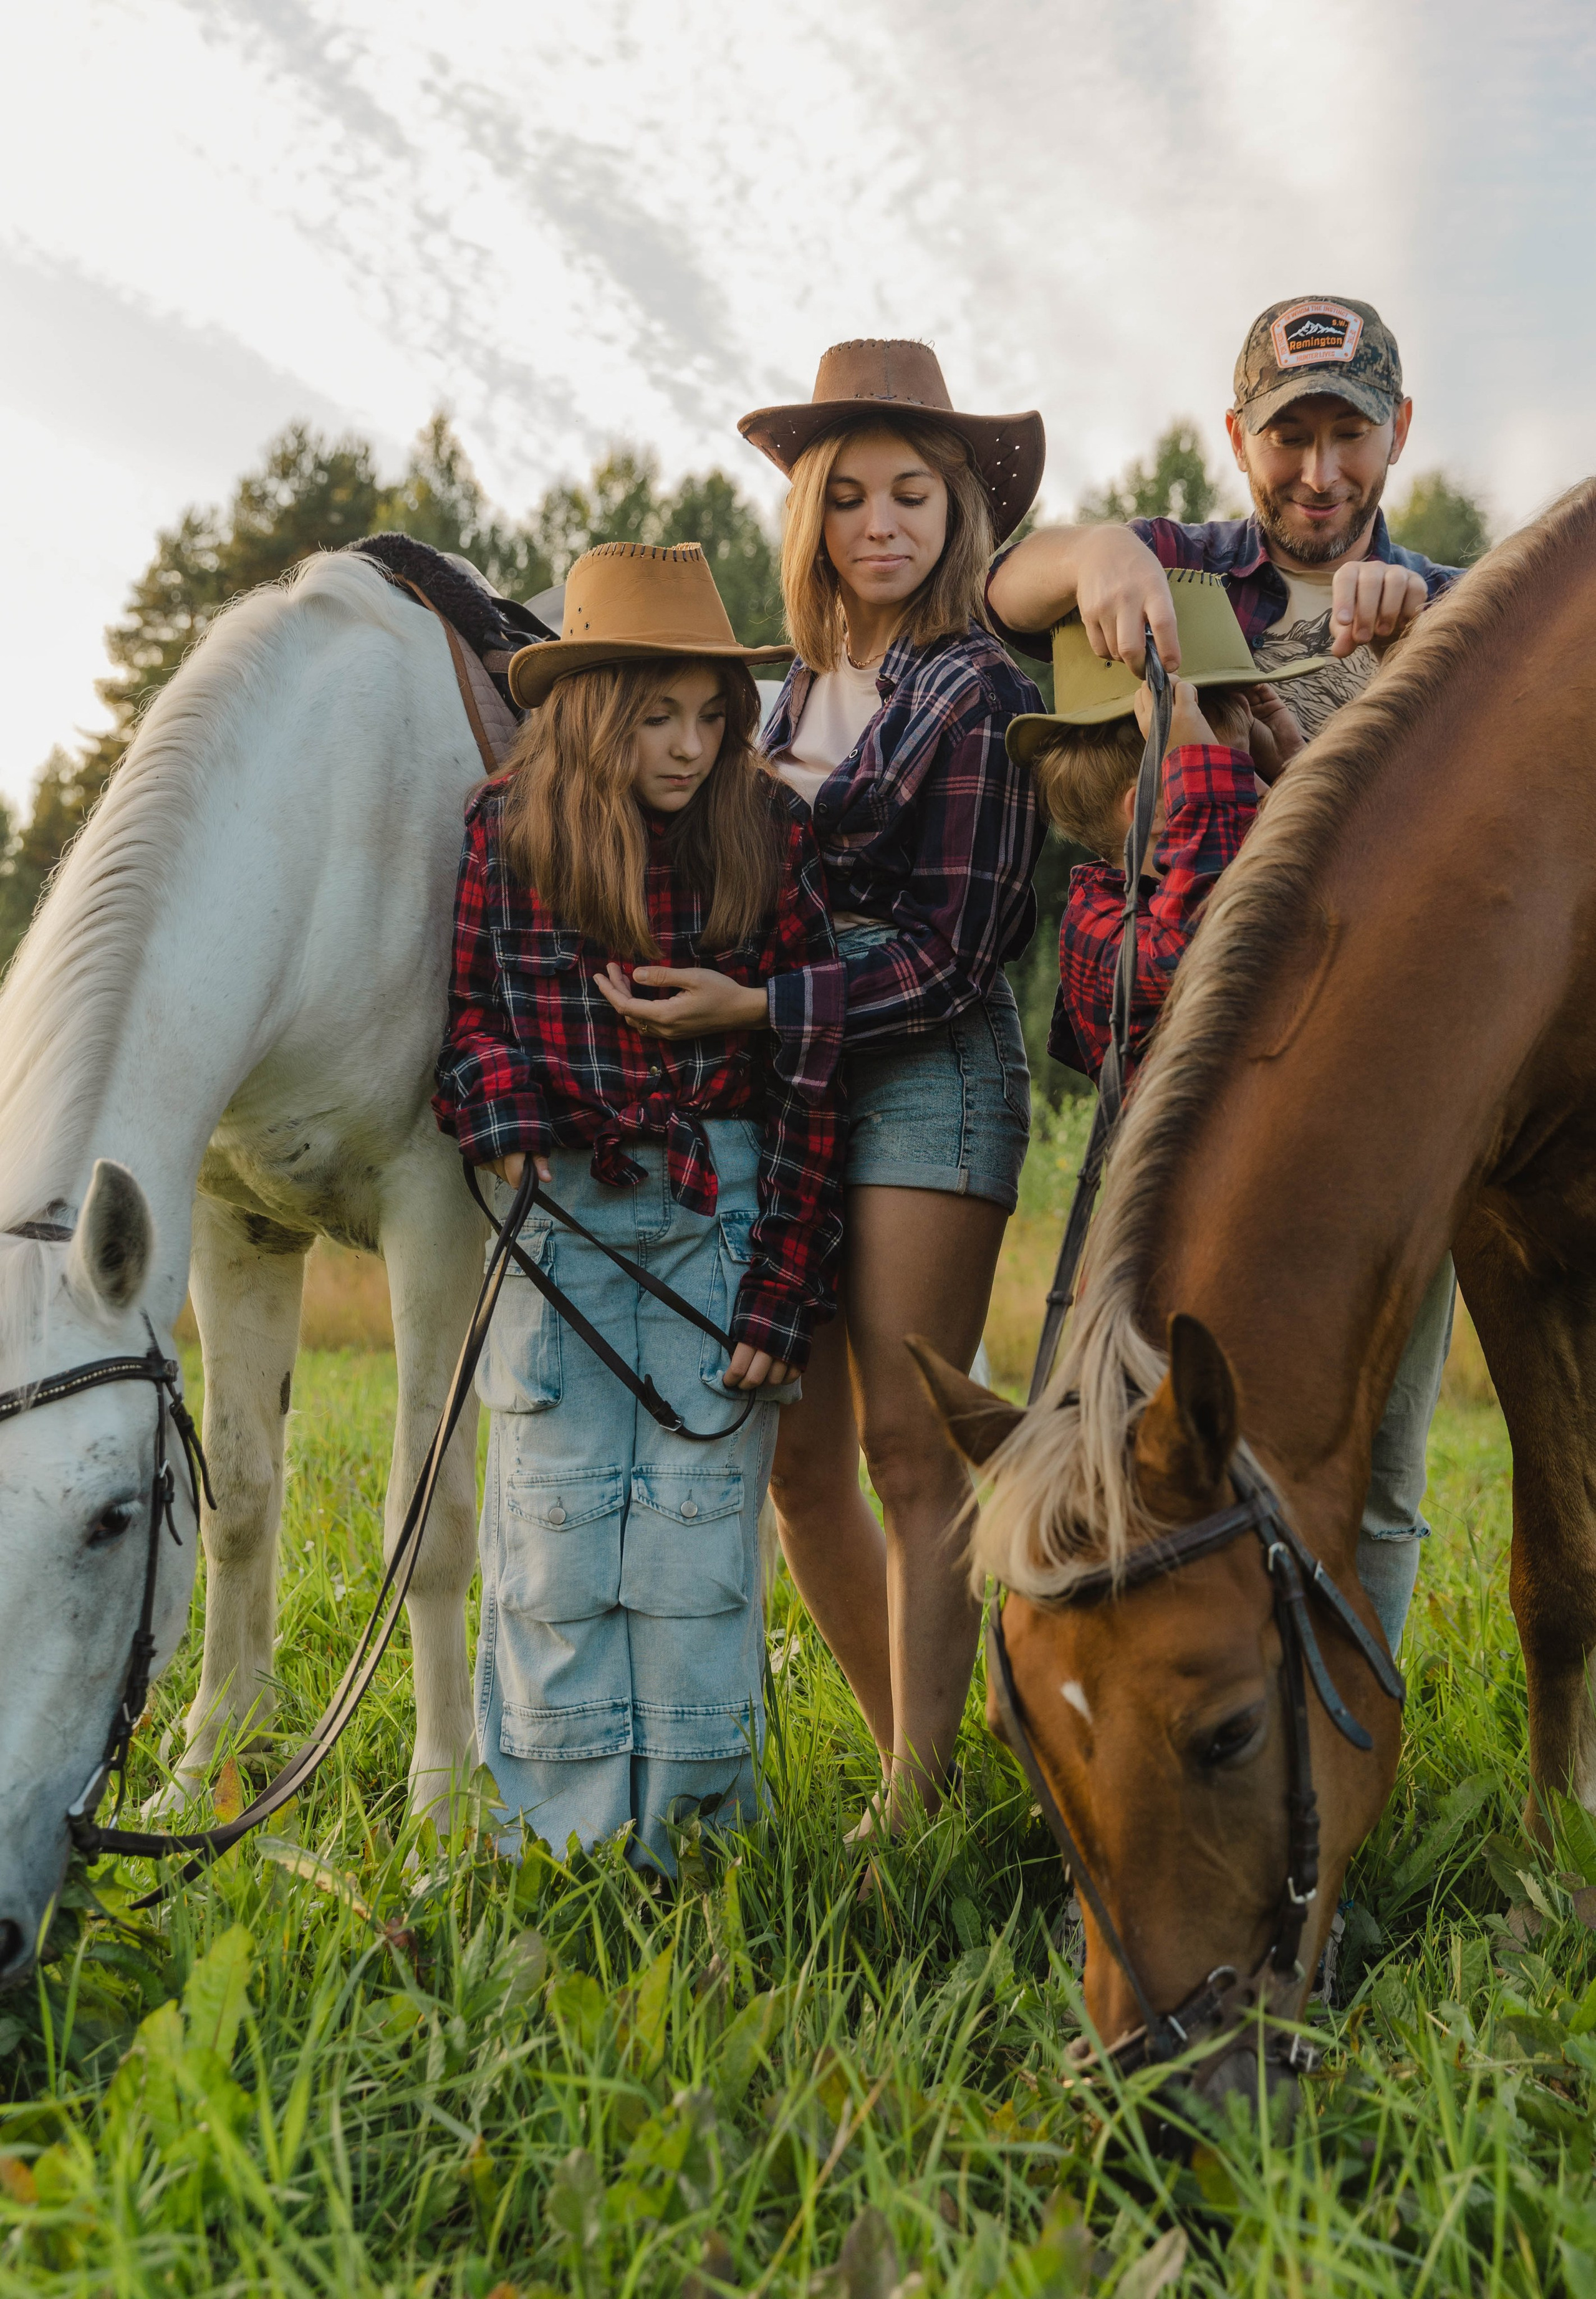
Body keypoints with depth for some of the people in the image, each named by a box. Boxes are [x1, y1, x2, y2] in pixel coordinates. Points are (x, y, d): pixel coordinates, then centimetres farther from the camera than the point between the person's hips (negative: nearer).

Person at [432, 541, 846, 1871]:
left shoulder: (770, 838, -2)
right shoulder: (506, 834, 1)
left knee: (700, 1516, 0)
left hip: (724, 1215, -1)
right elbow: (459, 1009, 13)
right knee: (555, 1517, 2)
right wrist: (506, 1118, -9)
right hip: (560, 1213, 1)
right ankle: (566, 1846, 14)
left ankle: (691, 1841, 13)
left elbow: (812, 1084, -3)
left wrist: (783, 1295, -8)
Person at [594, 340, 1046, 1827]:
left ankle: (918, 1801, 3)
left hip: (929, 1078, -7)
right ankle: (909, 1753, 21)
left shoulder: (977, 697, -6)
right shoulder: (796, 693, 16)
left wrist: (757, 1006, -21)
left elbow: (951, 957, -12)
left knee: (911, 1451, -5)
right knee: (798, 1456, 7)